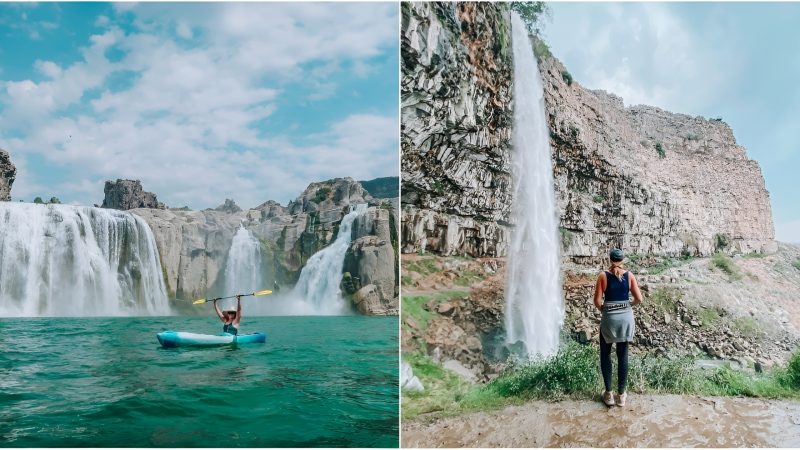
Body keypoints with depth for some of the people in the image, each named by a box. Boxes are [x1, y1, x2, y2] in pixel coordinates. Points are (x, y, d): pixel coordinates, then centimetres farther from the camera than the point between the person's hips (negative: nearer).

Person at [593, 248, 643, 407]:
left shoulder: (603, 275, -9)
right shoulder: (629, 275, -3)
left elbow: (597, 301, -11)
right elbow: (639, 299, -4)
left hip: (609, 318, -2)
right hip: (626, 318, 2)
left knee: (605, 355, 13)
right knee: (623, 356, 11)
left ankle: (609, 394, 14)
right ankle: (621, 395, 18)